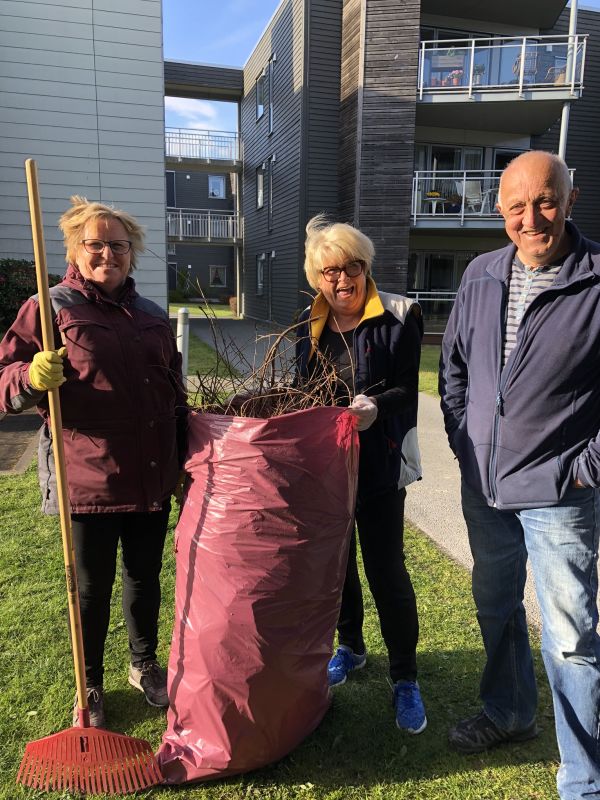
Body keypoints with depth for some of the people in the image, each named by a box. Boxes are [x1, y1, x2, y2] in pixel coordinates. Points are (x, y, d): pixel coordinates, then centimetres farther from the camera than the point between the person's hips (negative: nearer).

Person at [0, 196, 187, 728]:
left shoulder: (153, 317, 11)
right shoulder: (51, 309, -4)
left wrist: (185, 464, 17)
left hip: (152, 479, 4)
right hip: (87, 479, -4)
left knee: (145, 578, 19)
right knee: (92, 589, 11)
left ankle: (145, 665, 42)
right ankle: (91, 690, 34)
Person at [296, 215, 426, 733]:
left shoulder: (398, 315, -8)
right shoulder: (310, 323, 7)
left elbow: (406, 388, -9)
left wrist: (375, 406, -28)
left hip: (379, 462, -5)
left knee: (386, 569, 0)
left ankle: (406, 677, 19)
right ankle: (351, 647, 40)